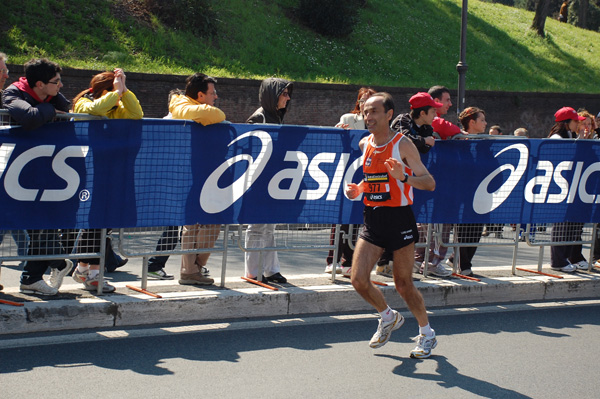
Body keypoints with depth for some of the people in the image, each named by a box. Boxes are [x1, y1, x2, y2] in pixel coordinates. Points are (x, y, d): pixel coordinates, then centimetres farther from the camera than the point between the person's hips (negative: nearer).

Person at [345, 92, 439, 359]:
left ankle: (427, 334, 22)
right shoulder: (364, 144, 8)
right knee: (359, 279, -6)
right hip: (372, 218, 5)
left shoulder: (403, 144, -10)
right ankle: (388, 317, 23)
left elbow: (429, 183, -13)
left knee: (403, 285, 0)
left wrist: (404, 177, -31)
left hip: (399, 219, -5)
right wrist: (357, 189, 3)